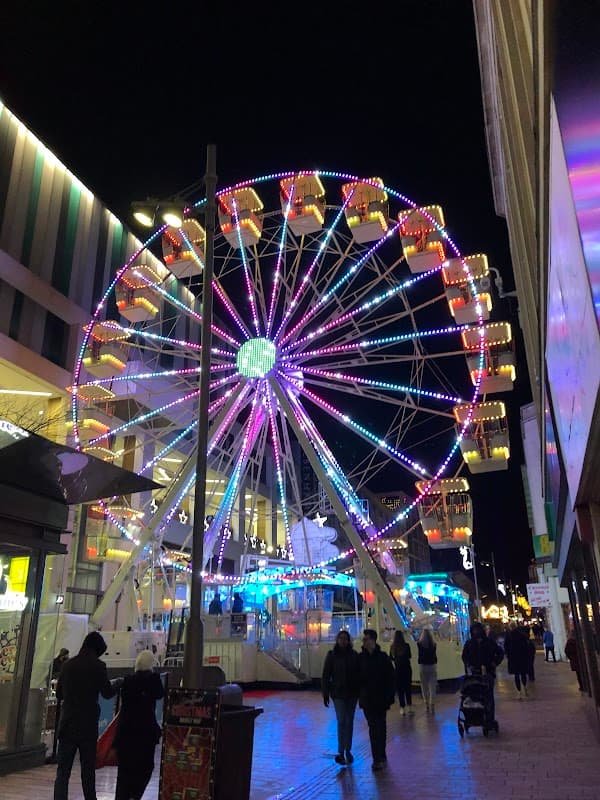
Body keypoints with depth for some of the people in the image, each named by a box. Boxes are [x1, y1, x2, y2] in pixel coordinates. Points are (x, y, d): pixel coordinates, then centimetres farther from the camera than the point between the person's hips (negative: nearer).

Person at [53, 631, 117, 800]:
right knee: (88, 770, 13)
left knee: (63, 771, 2)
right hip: (88, 725, -2)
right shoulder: (97, 666, -9)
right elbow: (107, 693, -3)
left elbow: (59, 694, 13)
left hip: (67, 724, 3)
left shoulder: (67, 664, 4)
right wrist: (117, 684, 16)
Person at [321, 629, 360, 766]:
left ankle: (348, 750, 22)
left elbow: (359, 674, 2)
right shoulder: (331, 655, -5)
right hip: (338, 693, -2)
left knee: (349, 722, 10)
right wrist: (325, 693, -5)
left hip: (352, 693, 2)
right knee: (341, 722, -6)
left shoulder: (354, 655, -1)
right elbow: (326, 675, -2)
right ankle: (341, 752, 1)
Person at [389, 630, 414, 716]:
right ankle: (409, 707, 1)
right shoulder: (406, 645, -11)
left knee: (400, 689, 8)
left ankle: (402, 708, 9)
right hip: (407, 669, -1)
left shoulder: (392, 647, -8)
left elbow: (391, 658, 2)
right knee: (408, 688, 9)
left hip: (398, 669, 1)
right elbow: (409, 656, 1)